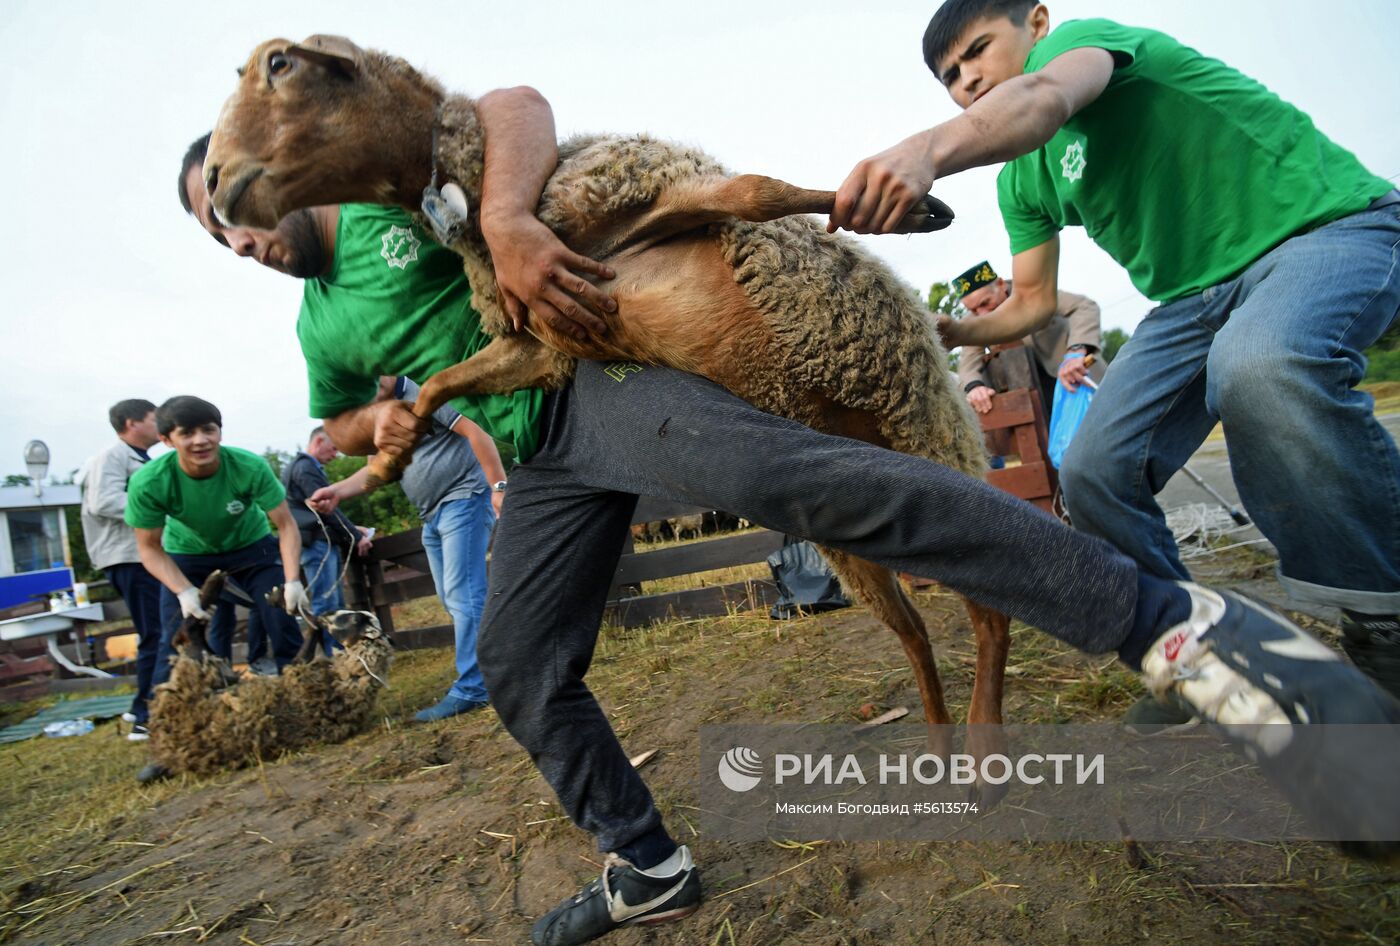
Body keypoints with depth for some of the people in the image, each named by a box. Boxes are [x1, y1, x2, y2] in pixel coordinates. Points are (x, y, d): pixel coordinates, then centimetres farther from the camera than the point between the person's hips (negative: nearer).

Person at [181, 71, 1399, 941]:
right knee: (519, 667, 7)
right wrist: (383, 425, 15)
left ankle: (1163, 618, -31)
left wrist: (507, 215, -27)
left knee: (774, 468, -35)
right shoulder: (320, 328, 27)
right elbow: (338, 425, 39)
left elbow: (515, 104, -6)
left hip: (597, 374, -8)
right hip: (539, 459, 9)